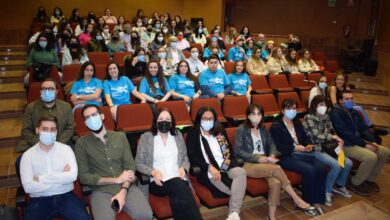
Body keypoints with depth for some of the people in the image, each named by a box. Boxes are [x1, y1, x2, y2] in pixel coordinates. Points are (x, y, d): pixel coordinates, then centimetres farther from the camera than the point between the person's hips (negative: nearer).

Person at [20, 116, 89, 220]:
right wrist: (61, 177, -10)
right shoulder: (28, 155, 1)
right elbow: (28, 187, -10)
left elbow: (72, 176, -11)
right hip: (40, 200, 0)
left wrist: (41, 178, -11)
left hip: (65, 196, 0)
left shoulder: (66, 149, 3)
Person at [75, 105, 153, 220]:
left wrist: (123, 191, -12)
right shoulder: (82, 143, 3)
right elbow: (84, 176, -1)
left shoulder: (120, 136, 9)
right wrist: (116, 180, -6)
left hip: (127, 187, 2)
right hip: (102, 190, -2)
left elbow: (130, 167, 5)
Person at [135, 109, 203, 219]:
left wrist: (183, 168, -4)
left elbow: (185, 157, 19)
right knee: (177, 184, -35)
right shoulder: (146, 137, 5)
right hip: (158, 182, -2)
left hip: (178, 180, 2)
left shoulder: (178, 135, 15)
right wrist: (153, 172, -14)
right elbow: (138, 164, 4)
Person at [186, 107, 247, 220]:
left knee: (241, 172, -31)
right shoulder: (193, 134, 6)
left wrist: (229, 160, -3)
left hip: (226, 167, 4)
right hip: (208, 171, -4)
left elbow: (230, 149, 21)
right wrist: (210, 167, -18)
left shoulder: (220, 131, 20)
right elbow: (192, 157, -5)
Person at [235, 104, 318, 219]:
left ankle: (272, 216, -21)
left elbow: (271, 144, 16)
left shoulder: (263, 128, 18)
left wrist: (272, 155, -8)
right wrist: (257, 158, -15)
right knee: (277, 168, -31)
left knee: (276, 182, -29)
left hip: (265, 163, 5)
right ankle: (298, 201, -20)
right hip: (248, 164, -4)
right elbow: (237, 151, -7)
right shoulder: (242, 129, 0)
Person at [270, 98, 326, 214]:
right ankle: (308, 202, -9)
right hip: (285, 157, -6)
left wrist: (308, 145, -3)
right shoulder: (276, 126, -3)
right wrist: (294, 148, -20)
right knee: (309, 170, -28)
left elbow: (305, 137, 19)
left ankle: (317, 202, -10)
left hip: (300, 153, 6)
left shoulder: (297, 122, 19)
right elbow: (277, 147, -12)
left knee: (321, 167, -20)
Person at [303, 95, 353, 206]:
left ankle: (339, 185, 17)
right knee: (336, 165, -25)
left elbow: (332, 133, 12)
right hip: (316, 150, -7)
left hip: (327, 148, 7)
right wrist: (333, 137, -10)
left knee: (348, 163, -10)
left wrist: (339, 142, -8)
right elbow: (317, 137, -18)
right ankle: (327, 192, -4)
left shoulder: (326, 117, 10)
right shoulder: (309, 118, -12)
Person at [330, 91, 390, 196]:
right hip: (345, 145, -9)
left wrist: (373, 141, -5)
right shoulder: (336, 113, -15)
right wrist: (365, 145, -21)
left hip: (359, 142, 9)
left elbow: (364, 128, 13)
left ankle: (369, 179, 15)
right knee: (371, 157, -28)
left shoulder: (354, 112, 14)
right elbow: (346, 133, -22)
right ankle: (355, 183, -7)